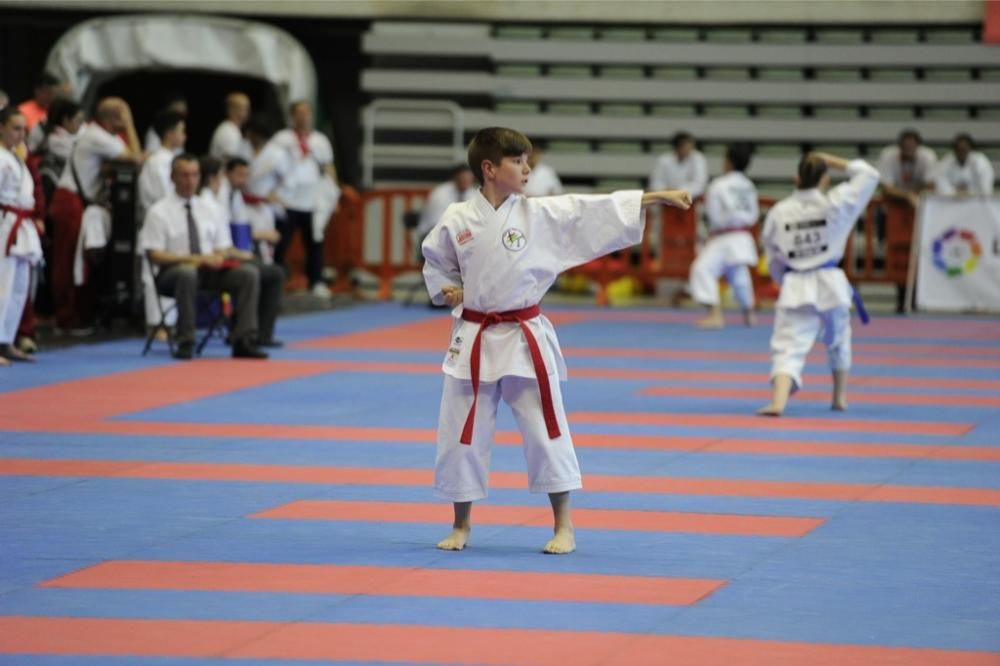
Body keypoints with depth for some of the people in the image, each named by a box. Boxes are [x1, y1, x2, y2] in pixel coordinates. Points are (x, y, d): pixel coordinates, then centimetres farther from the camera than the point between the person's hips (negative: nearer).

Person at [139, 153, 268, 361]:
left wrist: (218, 258, -8)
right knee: (187, 273, -41)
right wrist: (192, 259, -20)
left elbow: (221, 249, 18)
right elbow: (155, 255, -9)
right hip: (174, 272, -5)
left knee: (249, 273, -20)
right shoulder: (159, 212, -1)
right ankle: (185, 344, -33)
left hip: (210, 270, 5)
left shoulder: (206, 210, 16)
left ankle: (244, 342, -24)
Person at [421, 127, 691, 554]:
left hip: (525, 339, 0)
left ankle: (563, 526, 12)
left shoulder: (542, 214, -5)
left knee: (546, 431, 1)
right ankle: (461, 526, 22)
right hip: (474, 341, 0)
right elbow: (435, 262, 14)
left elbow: (597, 211, -8)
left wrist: (659, 197, -12)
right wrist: (446, 290, -5)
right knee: (461, 435, 6)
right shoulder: (457, 220, -4)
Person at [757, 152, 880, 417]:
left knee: (788, 348, -9)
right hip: (830, 284, 1)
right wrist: (833, 162, 12)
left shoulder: (778, 212, -1)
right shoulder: (836, 203, -6)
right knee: (838, 341, 27)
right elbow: (868, 174, 7)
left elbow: (773, 255, 9)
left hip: (795, 288, -1)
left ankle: (778, 401, -32)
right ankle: (840, 397, 42)